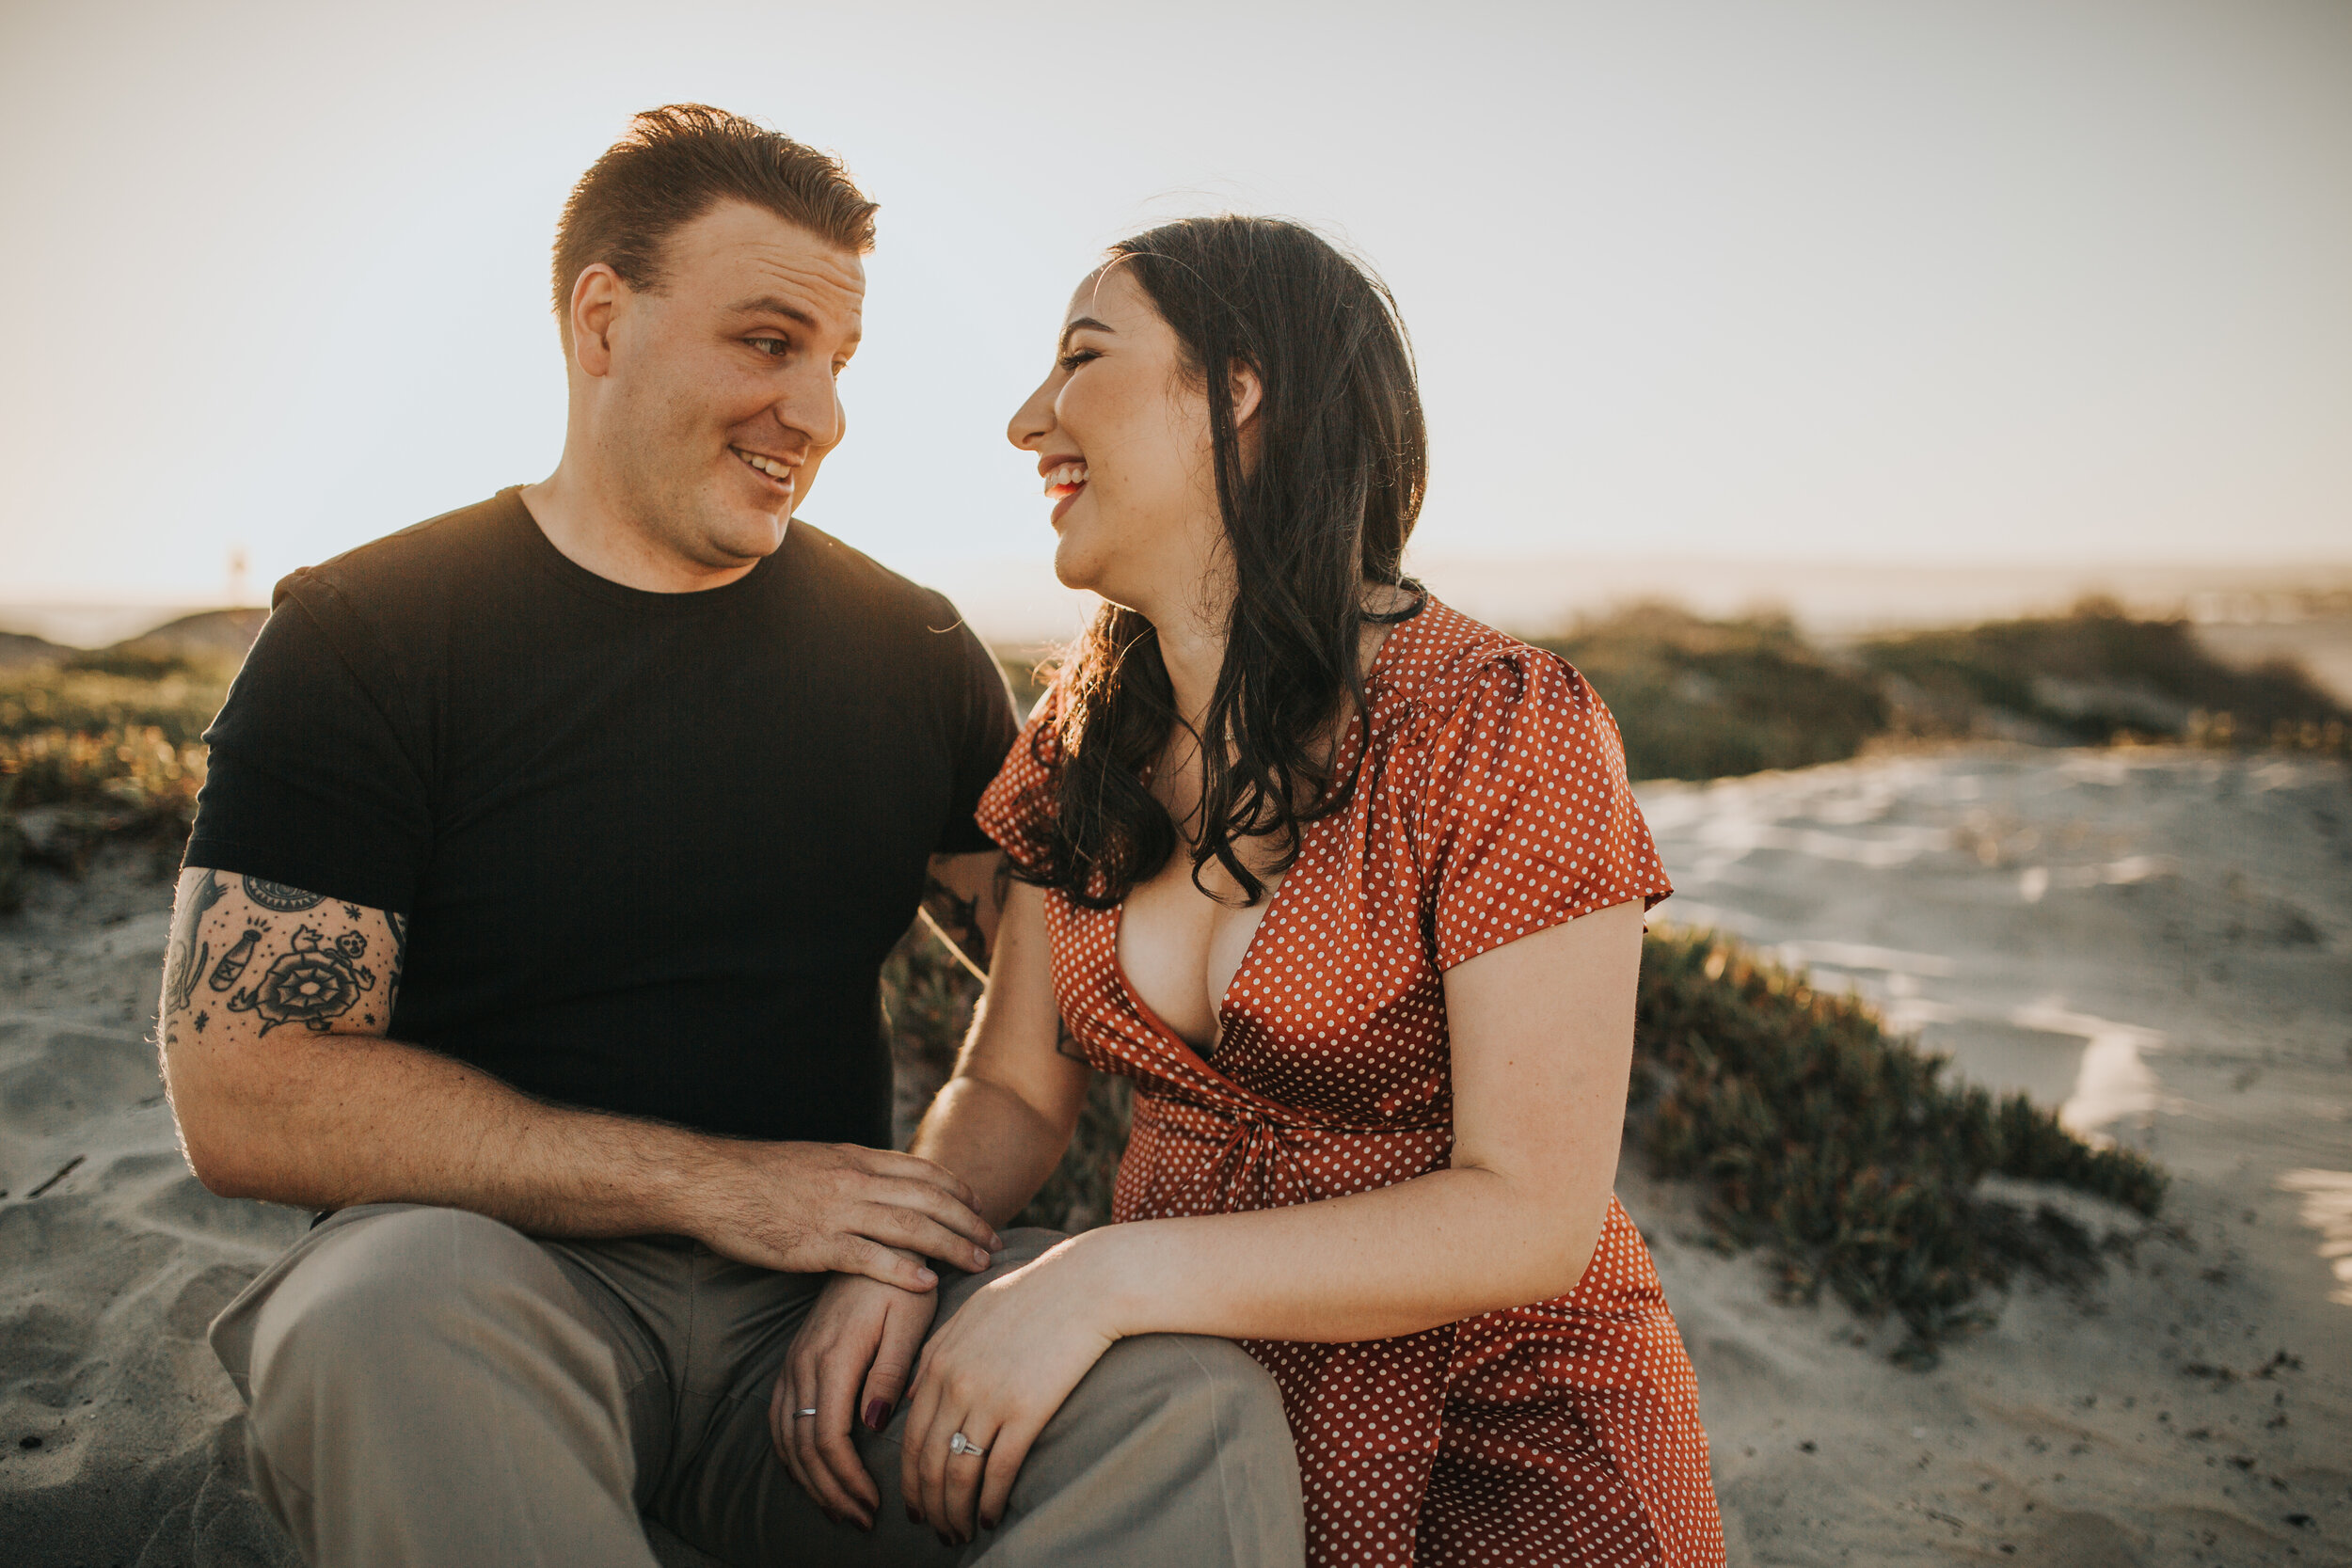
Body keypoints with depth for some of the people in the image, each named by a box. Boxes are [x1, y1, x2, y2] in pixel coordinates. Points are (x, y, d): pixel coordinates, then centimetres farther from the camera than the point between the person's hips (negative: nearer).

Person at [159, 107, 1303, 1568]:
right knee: (394, 1305, -36)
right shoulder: (359, 637, -3)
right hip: (508, 1274, -1)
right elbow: (242, 1091, -10)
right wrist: (714, 1182, -15)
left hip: (833, 1285, 1)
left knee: (1199, 1401, -26)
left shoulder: (911, 649, 6)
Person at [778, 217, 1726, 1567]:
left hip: (1500, 1444, -4)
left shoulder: (1502, 730, -17)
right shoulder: (1093, 730, 3)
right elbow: (1012, 1091, 5)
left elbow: (1529, 1216, -20)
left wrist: (1112, 1275, -27)